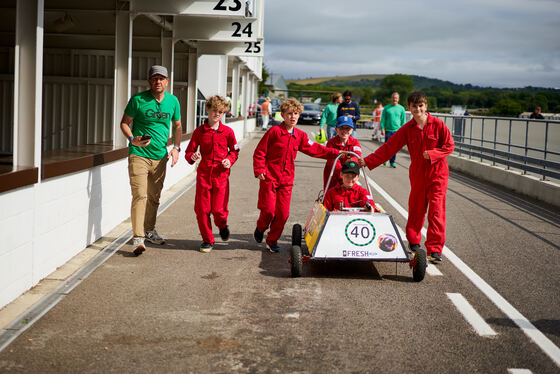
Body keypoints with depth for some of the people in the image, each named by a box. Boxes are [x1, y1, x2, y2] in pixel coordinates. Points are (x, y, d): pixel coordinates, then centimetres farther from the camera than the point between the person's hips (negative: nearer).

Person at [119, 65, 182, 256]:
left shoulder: (173, 101, 6)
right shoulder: (138, 100, -7)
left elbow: (177, 126, 18)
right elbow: (124, 122, 0)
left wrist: (176, 147, 5)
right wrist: (132, 139, -19)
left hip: (160, 156, 5)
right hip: (139, 155, -5)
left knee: (154, 197, 15)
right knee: (139, 195, -14)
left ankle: (149, 230, 33)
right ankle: (138, 238, -15)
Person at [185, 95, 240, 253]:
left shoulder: (227, 132, 1)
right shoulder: (199, 131, 1)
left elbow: (234, 150, 14)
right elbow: (189, 152, 5)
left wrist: (230, 160, -5)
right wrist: (192, 156, -17)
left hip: (221, 175, -1)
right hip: (203, 174, 1)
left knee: (218, 209, -6)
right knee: (202, 209, 0)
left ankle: (222, 226, 30)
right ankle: (207, 240, 17)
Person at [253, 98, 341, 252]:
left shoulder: (300, 136, 8)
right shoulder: (274, 131, -7)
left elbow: (314, 149, 13)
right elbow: (259, 152, -4)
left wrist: (336, 153, 8)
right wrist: (259, 170, -11)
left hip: (286, 181, 4)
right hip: (269, 178, -4)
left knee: (283, 213, 1)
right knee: (269, 210, -6)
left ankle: (272, 240, 18)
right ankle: (260, 228, 27)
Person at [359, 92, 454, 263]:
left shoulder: (437, 124, -5)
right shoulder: (407, 129, 1)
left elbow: (449, 145, -1)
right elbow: (388, 148, 2)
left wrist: (431, 154, -16)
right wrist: (368, 161, -4)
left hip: (437, 173, -2)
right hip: (417, 173, 2)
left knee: (436, 210, -8)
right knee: (416, 208, 8)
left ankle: (435, 249, -6)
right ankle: (413, 241, 29)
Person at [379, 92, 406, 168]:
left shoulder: (401, 108, 7)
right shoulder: (386, 108, 4)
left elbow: (403, 120, 10)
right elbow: (383, 119, 5)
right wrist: (382, 128, -5)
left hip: (397, 130, 1)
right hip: (388, 130, -1)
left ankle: (392, 162, 9)